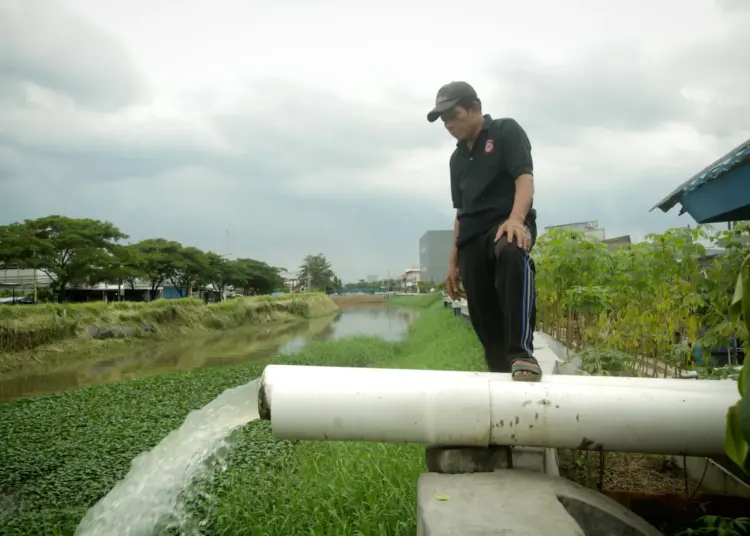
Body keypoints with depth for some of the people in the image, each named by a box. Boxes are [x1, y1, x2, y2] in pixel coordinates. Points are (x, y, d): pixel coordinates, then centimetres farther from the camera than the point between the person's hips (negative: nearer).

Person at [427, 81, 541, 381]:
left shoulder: (506, 131, 7)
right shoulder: (457, 158, 24)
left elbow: (525, 178, -9)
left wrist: (516, 219, -29)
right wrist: (453, 261, 18)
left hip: (508, 225, -6)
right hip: (472, 238, 6)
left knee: (512, 254, -40)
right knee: (483, 316, -3)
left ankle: (522, 352, -42)